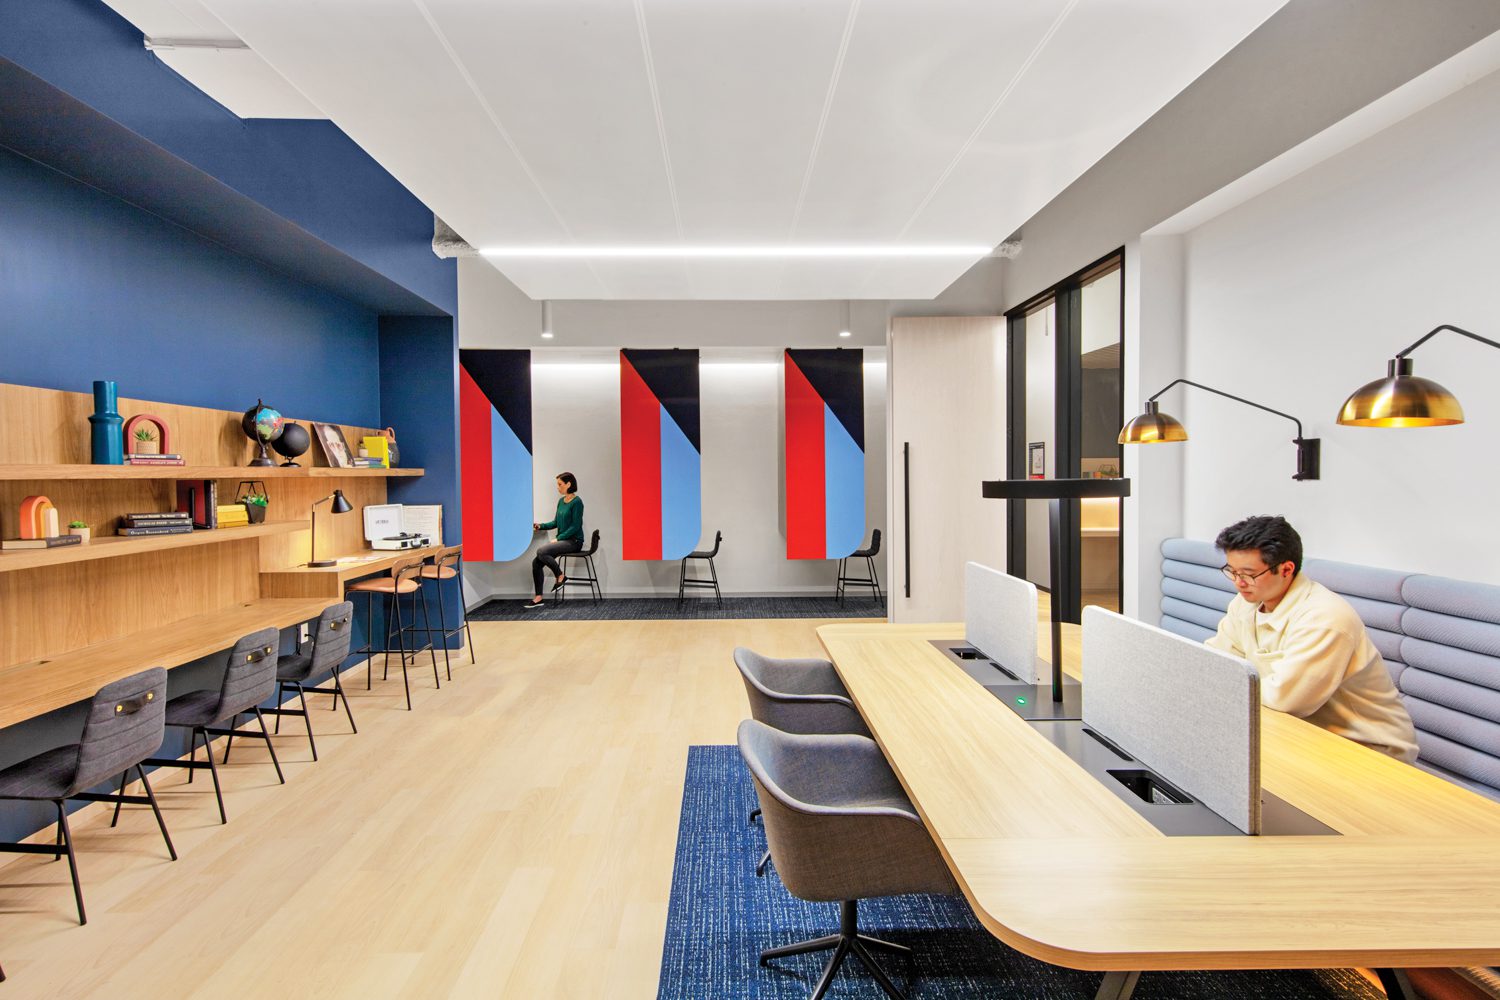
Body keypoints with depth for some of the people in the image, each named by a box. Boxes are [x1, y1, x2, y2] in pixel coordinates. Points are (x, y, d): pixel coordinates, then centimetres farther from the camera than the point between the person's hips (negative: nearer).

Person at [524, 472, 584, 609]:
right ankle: (538, 598, -1)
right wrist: (540, 526, 4)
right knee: (536, 562, -7)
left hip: (574, 541, -8)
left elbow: (575, 526, -17)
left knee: (541, 551, -27)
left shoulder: (577, 502, -12)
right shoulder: (561, 501, 12)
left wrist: (558, 539, -16)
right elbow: (556, 522, 19)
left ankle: (560, 577, -8)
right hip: (562, 540, 8)